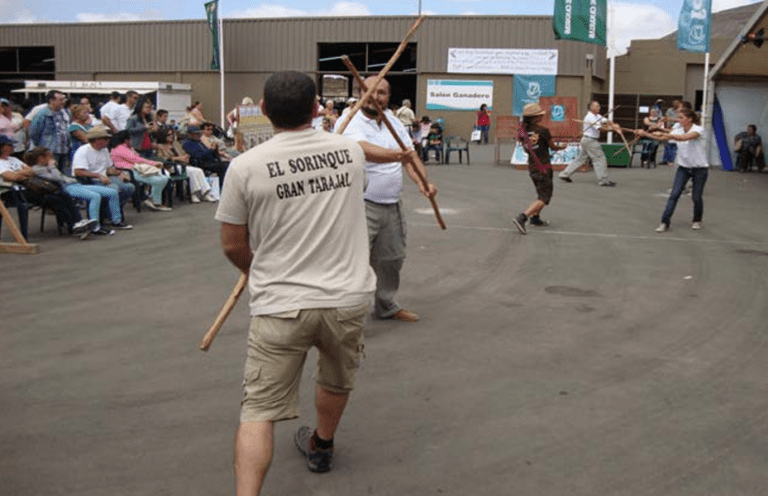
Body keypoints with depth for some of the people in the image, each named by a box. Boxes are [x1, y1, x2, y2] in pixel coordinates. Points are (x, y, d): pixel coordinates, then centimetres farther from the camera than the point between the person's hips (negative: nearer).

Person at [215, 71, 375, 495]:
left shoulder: (246, 166, -8)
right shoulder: (351, 150, 0)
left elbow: (233, 245, 1)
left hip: (280, 306, -3)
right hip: (348, 298, 4)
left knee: (258, 412, 2)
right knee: (337, 382, 29)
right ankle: (321, 447, 52)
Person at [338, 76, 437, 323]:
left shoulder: (393, 121, 10)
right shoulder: (350, 122, -13)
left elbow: (410, 155, 5)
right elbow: (365, 150, -33)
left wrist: (422, 182, -14)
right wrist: (395, 155, -51)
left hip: (392, 206, 7)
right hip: (361, 207, -7)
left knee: (392, 259, 19)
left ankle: (386, 306, 38)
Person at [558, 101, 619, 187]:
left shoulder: (597, 116, 15)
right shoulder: (590, 117, -17)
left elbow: (606, 121, 6)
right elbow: (600, 128, -23)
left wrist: (613, 125, -13)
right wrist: (611, 128, -18)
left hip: (587, 141, 10)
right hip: (590, 141, -10)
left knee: (581, 159, 13)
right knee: (600, 159, -6)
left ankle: (565, 174, 16)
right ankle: (603, 180, -2)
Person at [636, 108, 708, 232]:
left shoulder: (698, 130, -17)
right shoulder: (678, 131, 0)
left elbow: (684, 138, -35)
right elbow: (662, 138, -7)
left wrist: (664, 133, -40)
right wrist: (645, 134, -19)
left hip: (699, 168, -4)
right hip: (683, 167, 4)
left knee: (697, 197, 3)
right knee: (674, 194, -8)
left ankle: (697, 221, 28)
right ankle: (665, 222, -8)